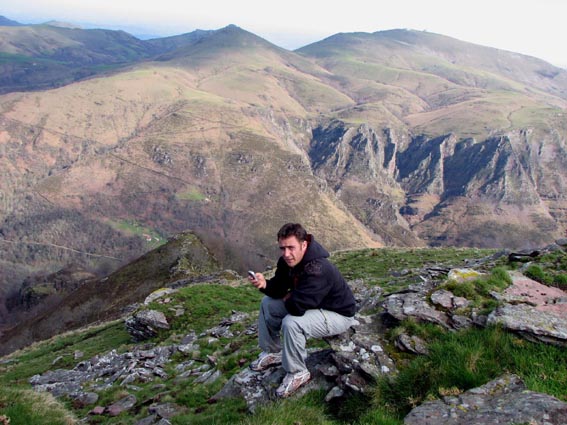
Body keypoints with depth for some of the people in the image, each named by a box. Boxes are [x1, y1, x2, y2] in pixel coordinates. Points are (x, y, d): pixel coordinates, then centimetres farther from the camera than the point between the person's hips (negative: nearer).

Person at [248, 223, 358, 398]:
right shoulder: (288, 260, -9)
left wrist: (287, 299, -16)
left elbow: (297, 307, -39)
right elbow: (279, 289, -1)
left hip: (339, 314, -9)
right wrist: (265, 284, -23)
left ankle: (298, 373, -10)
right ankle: (273, 353, 21)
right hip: (313, 305, 9)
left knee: (292, 323, -33)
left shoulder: (317, 270, -37)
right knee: (268, 303, 6)